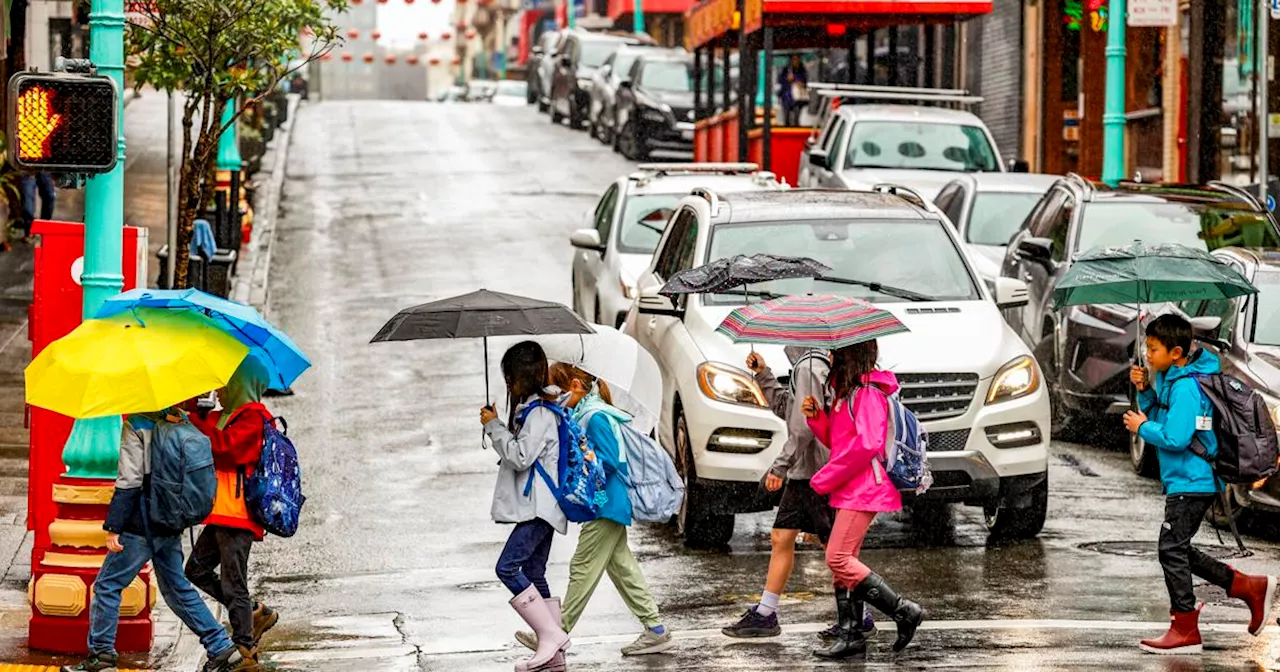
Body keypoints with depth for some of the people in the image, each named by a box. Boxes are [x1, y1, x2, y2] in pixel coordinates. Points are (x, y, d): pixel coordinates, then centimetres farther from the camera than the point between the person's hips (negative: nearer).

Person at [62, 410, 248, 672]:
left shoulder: (137, 424, -14)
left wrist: (113, 527, -14)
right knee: (177, 587, 17)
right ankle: (222, 648, 14)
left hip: (142, 526, -7)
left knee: (107, 586, 3)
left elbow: (129, 481, -18)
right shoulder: (181, 420, 7)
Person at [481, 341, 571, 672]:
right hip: (537, 505, 11)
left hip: (539, 507, -11)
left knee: (508, 567, -17)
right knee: (533, 575, 9)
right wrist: (496, 427, 19)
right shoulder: (532, 408, 18)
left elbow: (520, 456, -19)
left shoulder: (539, 413, -14)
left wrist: (494, 426, -11)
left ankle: (551, 634, -17)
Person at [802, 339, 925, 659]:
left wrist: (825, 479, -17)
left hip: (863, 488, -10)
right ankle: (851, 635, 8)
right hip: (850, 489, 10)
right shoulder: (846, 391, 20)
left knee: (838, 558, -15)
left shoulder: (868, 392, -13)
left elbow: (867, 444, -23)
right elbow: (836, 440, 23)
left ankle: (904, 611, -13)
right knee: (843, 560, 8)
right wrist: (817, 417, 4)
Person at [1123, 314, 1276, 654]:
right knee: (1178, 551, 14)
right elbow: (1159, 417, 20)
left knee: (1172, 550, -7)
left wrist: (1142, 427, -12)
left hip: (1191, 482, -10)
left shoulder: (1185, 387, -20)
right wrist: (1144, 390, 4)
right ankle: (1251, 588, 19)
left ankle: (1185, 630, -1)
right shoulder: (1169, 378, 11)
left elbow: (1175, 437, -27)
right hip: (1183, 481, 10)